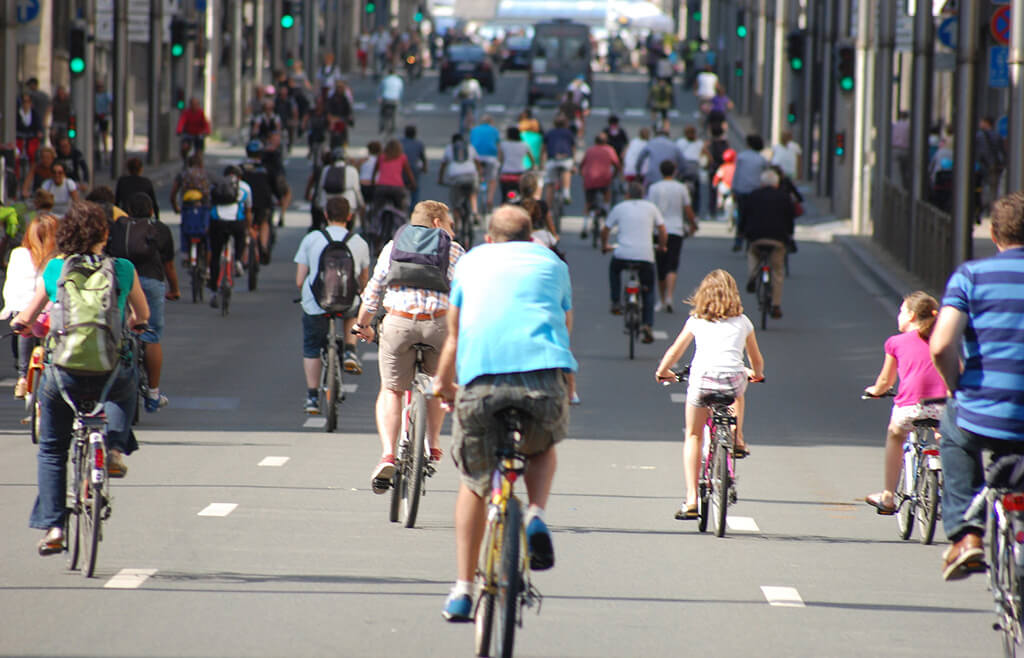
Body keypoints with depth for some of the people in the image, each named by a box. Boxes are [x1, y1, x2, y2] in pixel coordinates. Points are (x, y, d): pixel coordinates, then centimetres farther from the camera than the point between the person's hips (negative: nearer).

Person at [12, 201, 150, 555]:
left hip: (63, 374, 0)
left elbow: (26, 318, 12)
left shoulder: (54, 270, 3)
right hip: (110, 372, 0)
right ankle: (115, 446, 12)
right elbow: (142, 315, 20)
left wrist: (18, 323, 37)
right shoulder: (123, 270, 3)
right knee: (125, 387, 37)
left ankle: (52, 527, 11)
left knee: (51, 450, 19)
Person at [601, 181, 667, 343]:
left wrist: (604, 245, 37)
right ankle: (647, 325, -1)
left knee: (614, 269, 35)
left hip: (623, 254, 0)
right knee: (648, 291, 14)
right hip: (645, 256, 0)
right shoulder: (651, 208, 12)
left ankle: (616, 302, 27)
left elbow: (605, 231, 18)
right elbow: (663, 232, 10)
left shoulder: (619, 208, 12)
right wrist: (662, 246, 29)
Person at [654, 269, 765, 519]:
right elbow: (757, 360, 29)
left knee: (693, 436, 14)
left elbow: (675, 351, 18)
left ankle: (691, 499, 6)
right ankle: (737, 439, 29)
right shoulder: (742, 322, 19)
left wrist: (662, 372, 38)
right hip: (733, 379, 1)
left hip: (702, 377, -1)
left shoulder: (696, 321, 16)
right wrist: (756, 374, 52)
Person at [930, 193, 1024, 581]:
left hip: (981, 420, -1)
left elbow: (941, 347, -12)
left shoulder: (972, 274, 1)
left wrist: (958, 390, 6)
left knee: (952, 431, 35)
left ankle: (964, 533, 21)